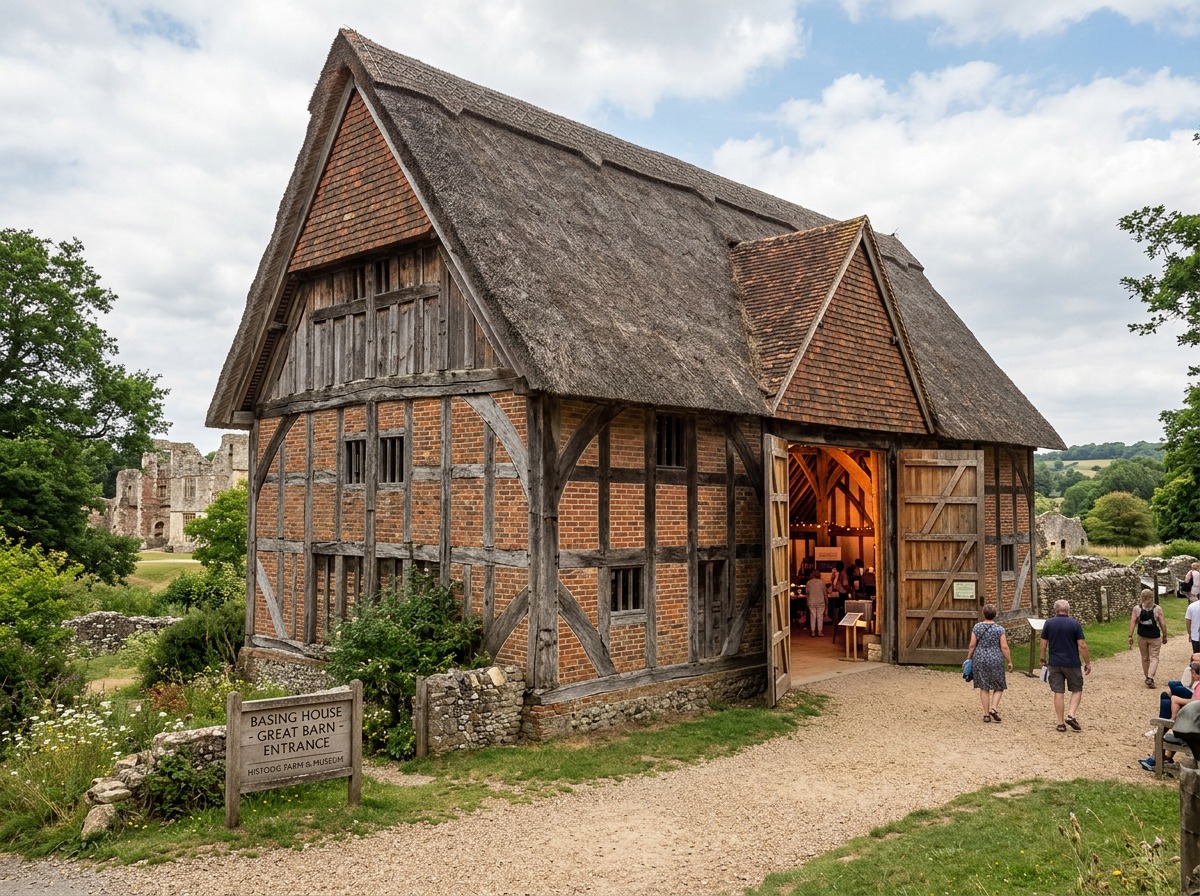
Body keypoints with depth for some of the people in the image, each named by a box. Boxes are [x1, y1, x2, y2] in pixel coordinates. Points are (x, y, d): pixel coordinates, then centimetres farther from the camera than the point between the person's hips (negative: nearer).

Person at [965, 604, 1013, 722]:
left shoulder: (977, 627, -1)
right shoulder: (999, 629, -6)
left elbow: (972, 645, -1)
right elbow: (1004, 647, -9)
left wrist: (968, 659, 9)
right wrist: (1009, 662, 0)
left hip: (979, 659, 2)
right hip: (995, 660, -2)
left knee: (984, 688, 8)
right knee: (999, 686, 13)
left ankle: (986, 714, 8)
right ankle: (993, 708, -6)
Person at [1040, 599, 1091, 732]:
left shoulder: (1049, 623, -2)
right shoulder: (1075, 624, -6)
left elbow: (1043, 644, 0)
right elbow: (1082, 646, -9)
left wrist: (1043, 659, 14)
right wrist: (1087, 663, 1)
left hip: (1054, 663, 1)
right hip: (1072, 663, -1)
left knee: (1058, 693, 5)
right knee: (1077, 690, 15)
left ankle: (1061, 723, 7)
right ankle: (1071, 715, -3)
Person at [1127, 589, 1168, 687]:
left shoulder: (1136, 608, -5)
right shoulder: (1157, 608, -6)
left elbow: (1132, 622, -8)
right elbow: (1163, 624, -5)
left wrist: (1130, 636, -5)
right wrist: (1164, 636, 8)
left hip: (1142, 636, 2)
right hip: (1155, 637, -2)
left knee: (1145, 658, 15)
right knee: (1154, 657, 4)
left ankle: (1147, 678, 25)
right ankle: (1150, 678, -13)